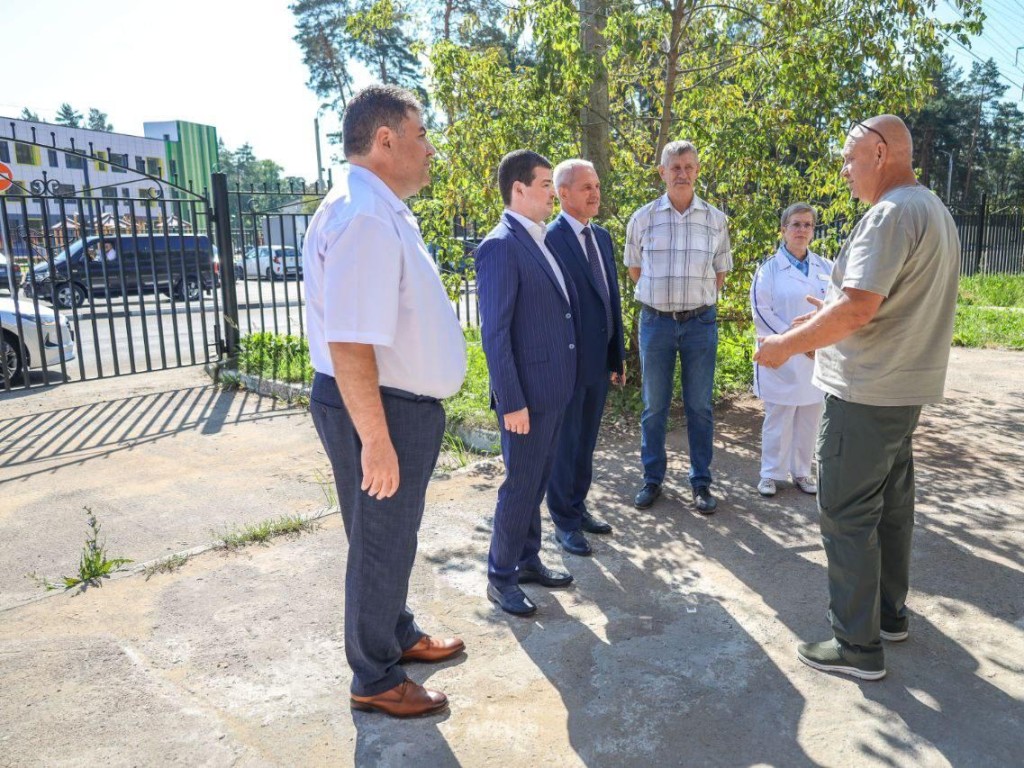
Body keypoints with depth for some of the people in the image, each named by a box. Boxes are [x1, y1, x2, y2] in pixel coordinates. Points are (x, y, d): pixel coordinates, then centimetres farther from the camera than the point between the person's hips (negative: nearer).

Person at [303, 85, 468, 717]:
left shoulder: (387, 213, 11)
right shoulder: (364, 217, -23)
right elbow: (348, 344, -29)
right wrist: (375, 440, -26)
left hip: (406, 405, 10)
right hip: (380, 410, -10)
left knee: (394, 537, 25)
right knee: (381, 542, 8)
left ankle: (400, 635, 47)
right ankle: (376, 680, 30)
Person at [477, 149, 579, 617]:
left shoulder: (540, 242, 12)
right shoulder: (500, 246, -15)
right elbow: (494, 333, -18)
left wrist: (564, 383, 14)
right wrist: (512, 402, -19)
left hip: (555, 389, 8)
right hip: (527, 392, -8)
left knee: (538, 480, 18)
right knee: (521, 485, 3)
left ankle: (528, 559, 34)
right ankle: (500, 577, 19)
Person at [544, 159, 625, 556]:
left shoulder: (602, 236, 11)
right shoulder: (549, 239, -14)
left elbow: (612, 298, 14)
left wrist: (618, 356, 13)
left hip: (599, 361, 7)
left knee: (586, 441, 18)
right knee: (564, 444, 7)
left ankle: (578, 507, 34)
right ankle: (565, 522, 21)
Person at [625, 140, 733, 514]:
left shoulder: (716, 220, 2)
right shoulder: (643, 218, 0)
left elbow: (720, 272, 12)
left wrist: (696, 299, 8)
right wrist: (662, 295, 10)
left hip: (700, 322, 0)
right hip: (655, 321, 0)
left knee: (699, 407, 6)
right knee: (654, 406, 7)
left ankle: (701, 482, 18)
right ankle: (652, 479, 20)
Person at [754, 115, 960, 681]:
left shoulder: (890, 214, -19)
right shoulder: (934, 210, 14)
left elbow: (857, 309, -26)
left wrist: (785, 345, -16)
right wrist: (827, 321, 18)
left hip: (866, 394, -10)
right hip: (906, 388, 10)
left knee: (847, 515, -1)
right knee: (891, 504, 18)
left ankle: (858, 645, 8)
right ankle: (890, 613, 32)